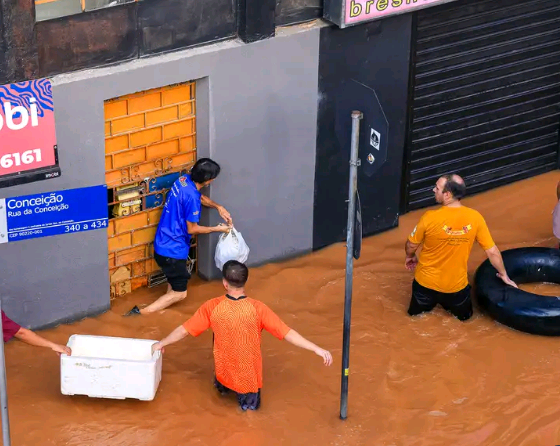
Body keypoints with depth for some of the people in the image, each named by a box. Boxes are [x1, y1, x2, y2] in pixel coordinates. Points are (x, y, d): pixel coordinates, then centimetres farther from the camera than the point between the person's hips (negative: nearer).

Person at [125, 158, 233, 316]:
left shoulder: (184, 180, -2)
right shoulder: (191, 197, -28)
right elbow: (192, 229, -17)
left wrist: (218, 207, 7)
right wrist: (217, 229, -4)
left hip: (164, 244, 9)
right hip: (172, 250, -9)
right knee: (180, 293, 3)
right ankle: (141, 313, -4)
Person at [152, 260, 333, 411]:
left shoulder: (212, 307, -16)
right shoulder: (257, 308, -21)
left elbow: (184, 330, -6)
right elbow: (287, 333, -22)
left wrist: (161, 344, 11)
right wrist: (317, 350, -17)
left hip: (224, 375, 2)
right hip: (248, 378, -2)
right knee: (251, 404, 29)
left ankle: (223, 386, 21)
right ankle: (246, 395, 5)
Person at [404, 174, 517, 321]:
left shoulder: (430, 218, -25)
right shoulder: (475, 218, -18)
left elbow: (411, 246, -7)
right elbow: (492, 252, -8)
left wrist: (410, 257, 17)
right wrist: (504, 275, 10)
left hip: (427, 282, -1)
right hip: (456, 286, 1)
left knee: (415, 312, 31)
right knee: (463, 315, 32)